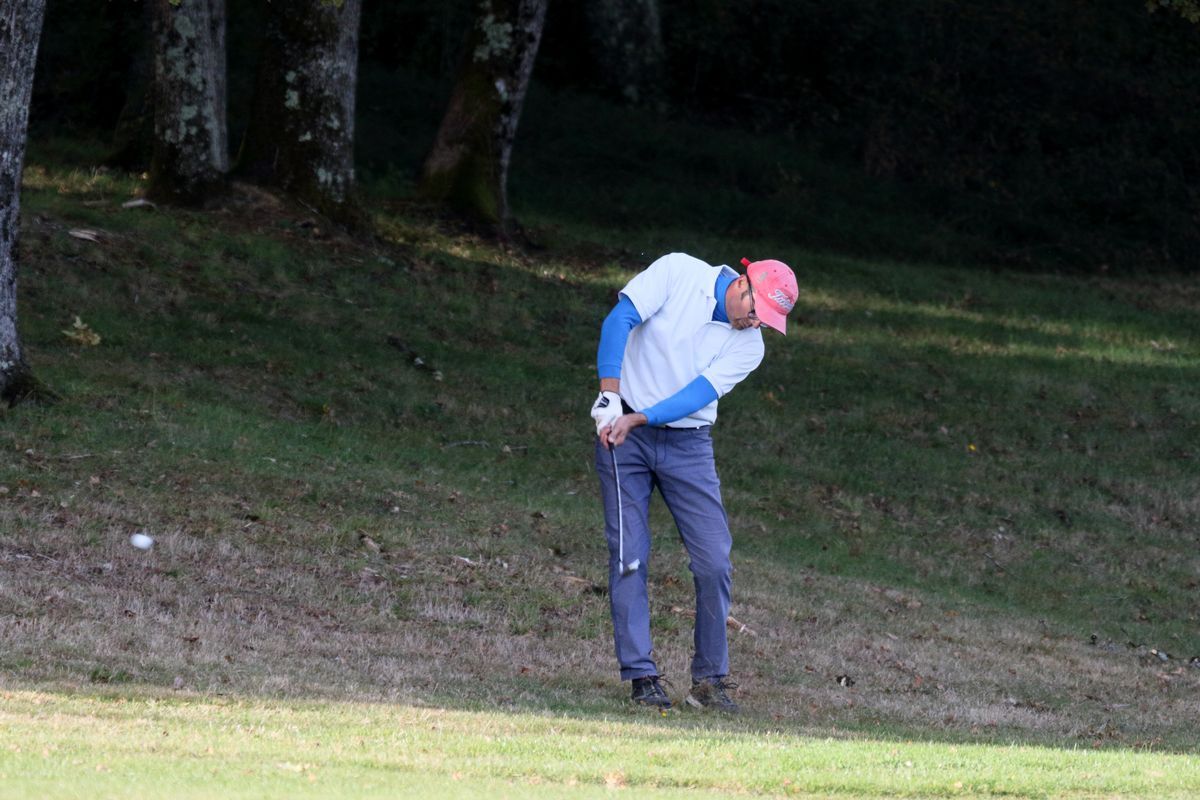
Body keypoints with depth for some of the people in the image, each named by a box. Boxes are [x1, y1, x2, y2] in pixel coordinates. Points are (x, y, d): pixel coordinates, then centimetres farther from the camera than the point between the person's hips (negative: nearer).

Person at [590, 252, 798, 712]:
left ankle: (710, 679, 4)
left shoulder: (749, 345, -1)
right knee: (628, 555, -7)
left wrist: (637, 419, -27)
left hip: (687, 445, 3)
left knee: (714, 561, -6)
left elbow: (699, 393, -13)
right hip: (621, 428, -3)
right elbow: (620, 320, -14)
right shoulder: (679, 272, -7)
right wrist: (610, 396, -25)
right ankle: (641, 675, -2)